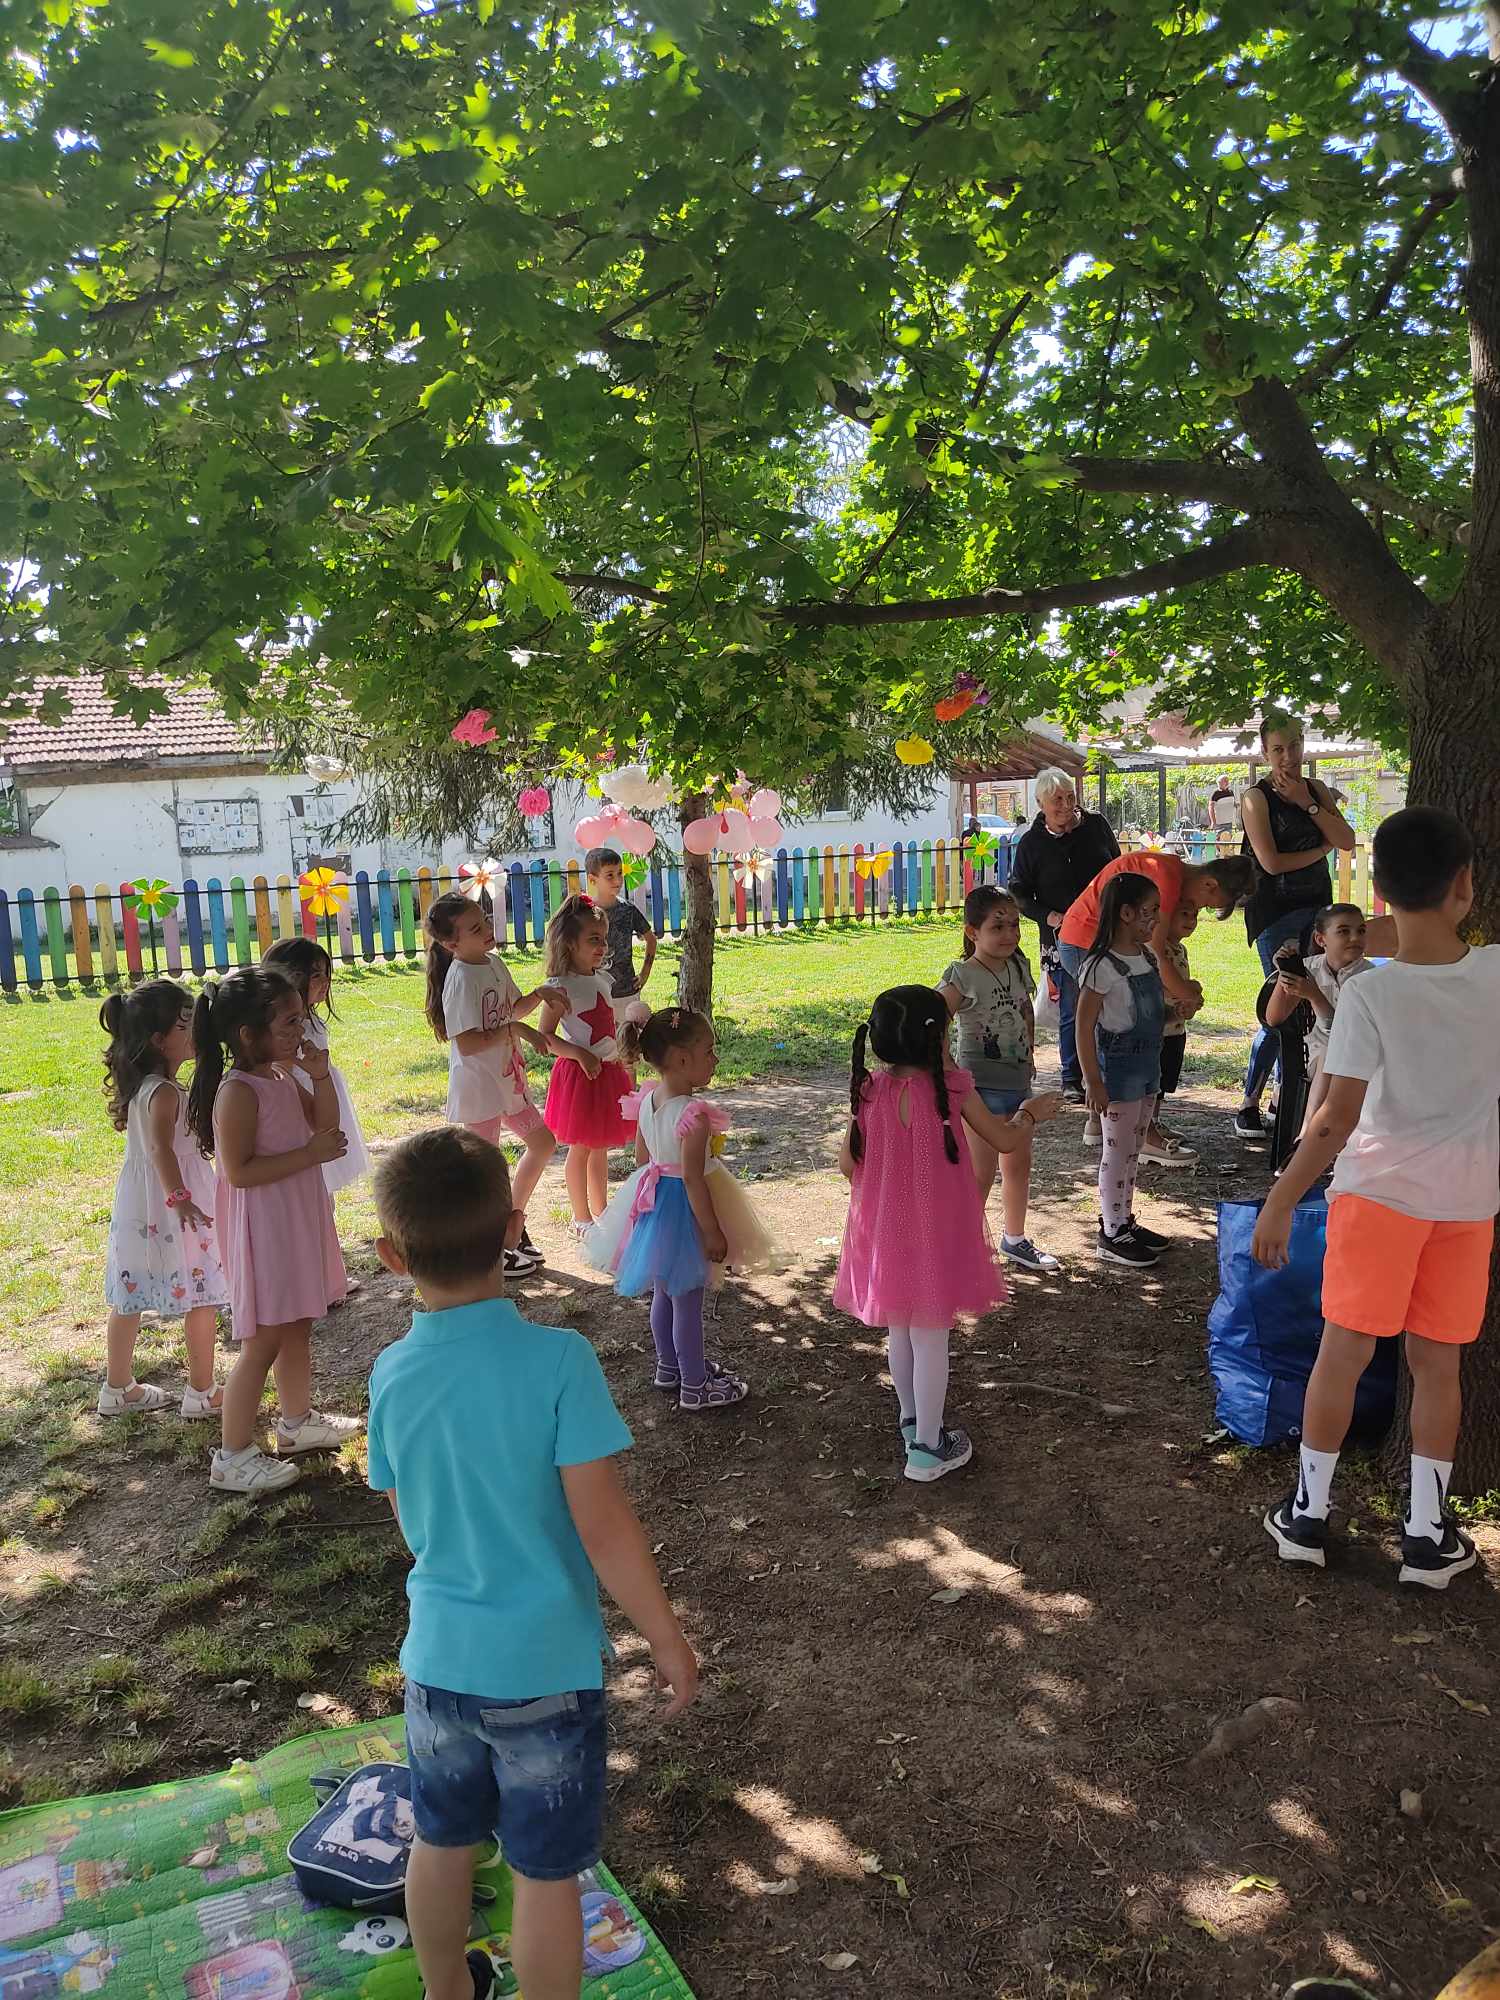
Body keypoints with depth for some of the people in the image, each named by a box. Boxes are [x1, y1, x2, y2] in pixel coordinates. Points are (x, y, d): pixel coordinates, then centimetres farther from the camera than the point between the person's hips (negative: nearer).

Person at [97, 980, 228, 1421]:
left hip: (136, 1204, 9)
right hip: (169, 1207, -9)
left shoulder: (137, 1085, 6)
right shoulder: (165, 1092, -21)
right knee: (202, 1297, 3)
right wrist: (179, 1198, -37)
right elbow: (162, 1148, -32)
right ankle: (201, 1392, 12)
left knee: (128, 1297, 17)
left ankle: (117, 1388, 30)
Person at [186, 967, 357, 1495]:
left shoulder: (283, 1077, 5)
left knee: (297, 1327, 22)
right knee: (263, 1341, -2)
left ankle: (297, 1421, 39)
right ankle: (233, 1456, 10)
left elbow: (324, 1126, 12)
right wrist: (310, 1154, -25)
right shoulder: (238, 1092, -22)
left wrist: (320, 1077, -3)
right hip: (263, 1228, -9)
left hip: (297, 1219, 9)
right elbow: (237, 1171, -26)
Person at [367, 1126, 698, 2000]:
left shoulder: (392, 1377, -9)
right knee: (547, 1872, 15)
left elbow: (411, 1520, 4)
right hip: (546, 1665, -4)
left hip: (439, 1656, 5)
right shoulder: (559, 1359, -24)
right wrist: (668, 1639, -9)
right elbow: (606, 1527, -21)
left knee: (444, 1842, 26)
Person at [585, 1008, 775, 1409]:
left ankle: (669, 1368, 42)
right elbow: (692, 1179, -26)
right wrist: (713, 1232, -18)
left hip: (652, 1204, 8)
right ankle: (694, 1387, 22)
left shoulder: (647, 1100, -3)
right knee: (687, 1302, 7)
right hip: (684, 1210, -8)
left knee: (663, 1293, 23)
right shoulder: (693, 1114, -28)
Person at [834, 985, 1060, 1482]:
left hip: (884, 1232, 4)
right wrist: (1031, 1113, 14)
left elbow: (847, 1164, -3)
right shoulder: (951, 1088, -16)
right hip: (935, 1235, -4)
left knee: (899, 1331, 21)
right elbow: (1004, 1140, -5)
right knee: (931, 1338, 7)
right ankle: (928, 1448, 17)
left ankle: (912, 1421, 39)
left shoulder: (869, 1092, -7)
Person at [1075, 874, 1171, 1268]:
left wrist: (1174, 1013, 5)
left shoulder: (1147, 955, 7)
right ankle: (1112, 1235, 12)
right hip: (1119, 1064, -8)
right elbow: (1084, 1028, -19)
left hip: (1149, 1062, 8)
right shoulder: (1102, 966, -19)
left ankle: (1125, 1221, 30)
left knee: (1133, 1148, 17)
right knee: (1118, 1150, 1)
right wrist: (1094, 1083, -19)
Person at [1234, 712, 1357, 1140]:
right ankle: (1248, 1104, -2)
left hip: (1316, 907, 6)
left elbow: (1347, 840, -1)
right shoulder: (1257, 797, -7)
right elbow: (1270, 861, -16)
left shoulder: (1316, 789, 10)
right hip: (1275, 911, -6)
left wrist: (1307, 803, -8)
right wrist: (1320, 849, -4)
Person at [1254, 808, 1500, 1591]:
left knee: (1342, 1354, 8)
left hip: (1380, 1190, -3)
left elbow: (1337, 1118, -19)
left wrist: (1279, 1204, -12)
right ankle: (1427, 1535, 20)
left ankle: (1307, 1514, 19)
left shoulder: (1368, 994, -18)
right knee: (1437, 1363, 12)